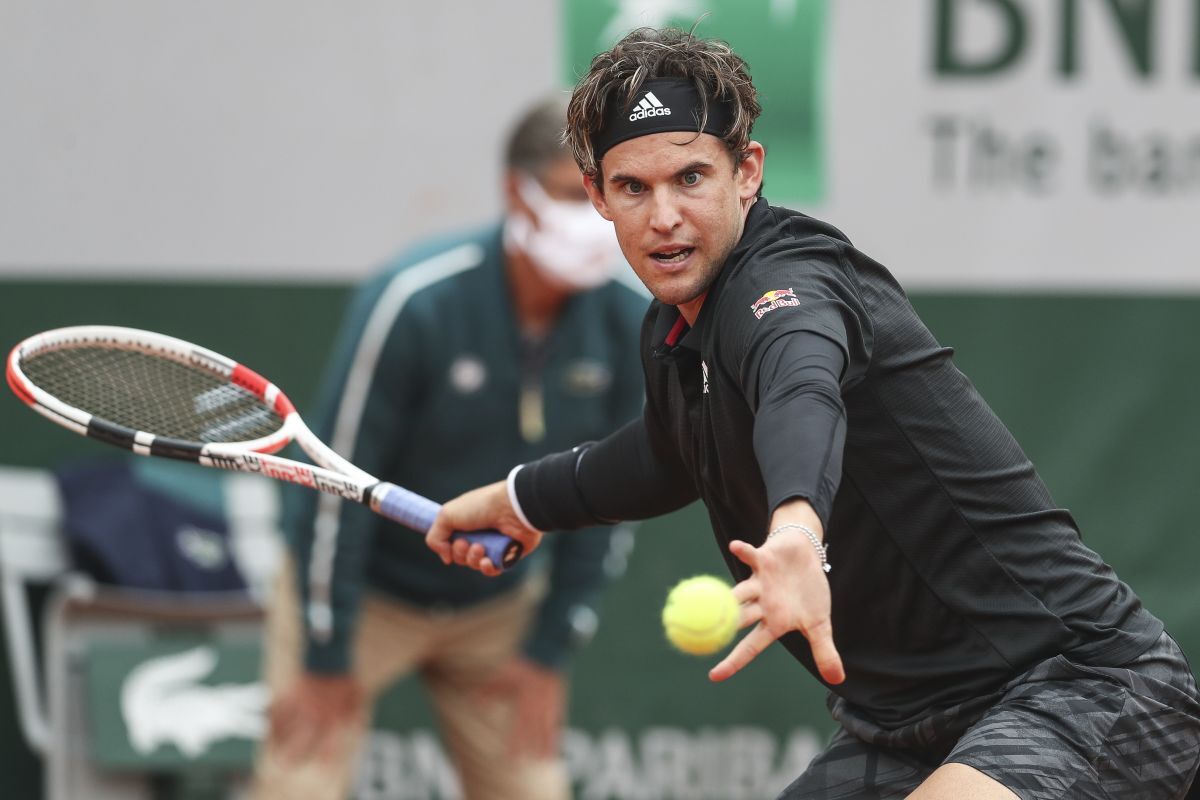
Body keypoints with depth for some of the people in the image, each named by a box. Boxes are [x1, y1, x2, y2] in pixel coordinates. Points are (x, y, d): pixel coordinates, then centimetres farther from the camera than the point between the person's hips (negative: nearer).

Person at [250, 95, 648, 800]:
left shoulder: (630, 326, -13)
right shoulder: (415, 301, -27)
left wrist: (551, 650, -1)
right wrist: (327, 659, -17)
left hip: (498, 606, 4)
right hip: (363, 593, -4)